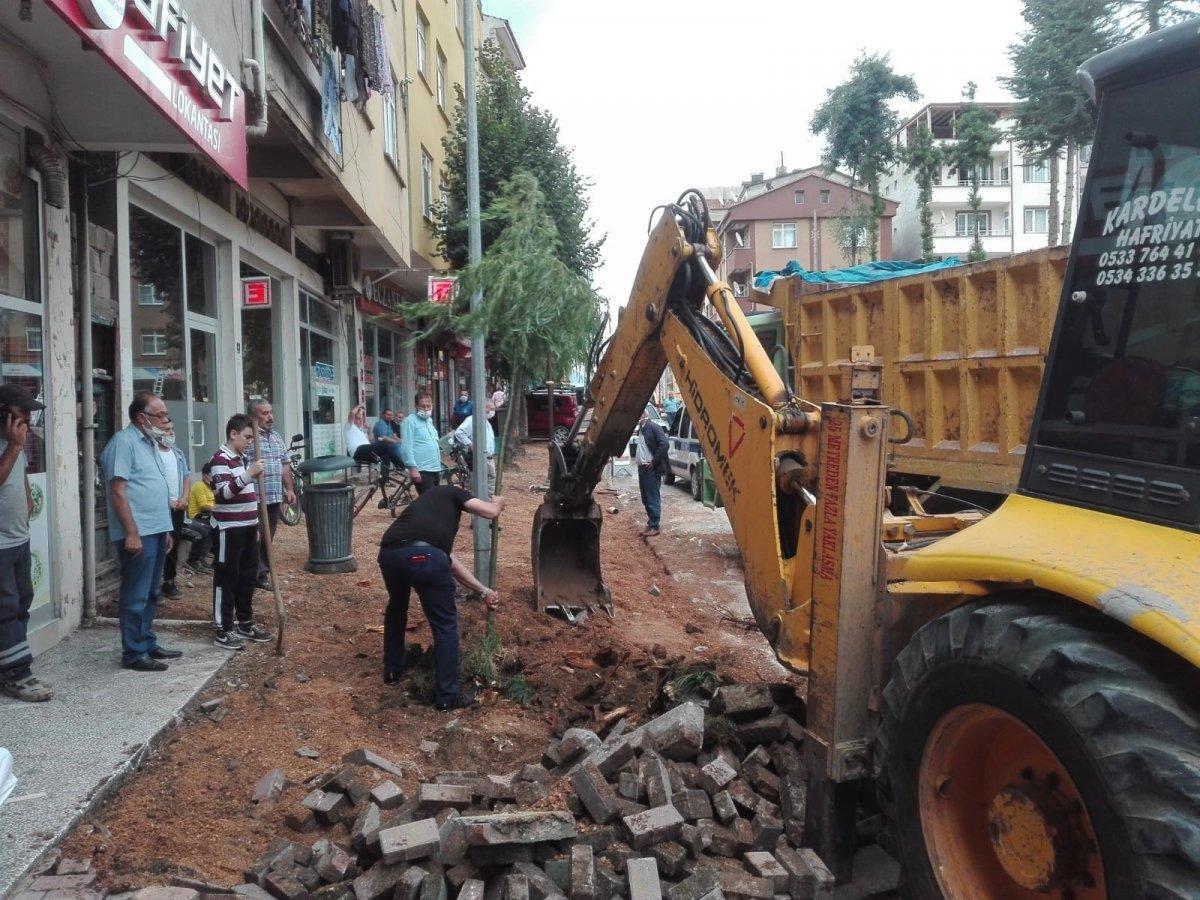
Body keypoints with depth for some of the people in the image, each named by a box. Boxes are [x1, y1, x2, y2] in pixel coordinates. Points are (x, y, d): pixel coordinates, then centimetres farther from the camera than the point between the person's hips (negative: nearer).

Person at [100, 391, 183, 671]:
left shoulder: (149, 442, 16)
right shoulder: (124, 442, -14)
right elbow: (118, 491, -19)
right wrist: (132, 532, -22)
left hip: (156, 531, 10)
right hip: (138, 534, -10)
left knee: (150, 594, 17)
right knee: (136, 596, -2)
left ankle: (148, 643, 26)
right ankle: (134, 654, 5)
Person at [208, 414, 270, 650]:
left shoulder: (242, 458, 16)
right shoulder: (220, 459, -13)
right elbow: (224, 492, -26)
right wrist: (248, 474, -36)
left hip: (247, 527, 9)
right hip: (229, 529, -9)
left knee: (248, 576, 15)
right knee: (227, 578, -3)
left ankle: (245, 623, 26)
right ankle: (223, 631, 3)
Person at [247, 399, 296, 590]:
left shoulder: (277, 437, 16)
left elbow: (285, 465, 20)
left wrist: (289, 489, 15)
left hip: (275, 497, 8)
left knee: (268, 537, 13)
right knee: (256, 538, -3)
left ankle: (262, 572, 22)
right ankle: (260, 574, 4)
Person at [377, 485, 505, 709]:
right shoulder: (451, 493, 27)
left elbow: (449, 563, 42)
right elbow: (492, 512, 14)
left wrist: (483, 591, 47)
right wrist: (498, 502, 39)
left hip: (388, 552, 6)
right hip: (422, 554, -6)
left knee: (396, 608, 36)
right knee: (445, 624, 11)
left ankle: (392, 670, 49)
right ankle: (447, 696, 17)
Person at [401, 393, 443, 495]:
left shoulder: (429, 420, 18)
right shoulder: (410, 421, -8)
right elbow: (406, 447, -15)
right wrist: (413, 468, -22)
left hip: (435, 470, 9)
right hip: (422, 471, -9)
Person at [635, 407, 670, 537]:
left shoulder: (654, 427, -13)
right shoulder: (641, 429, 14)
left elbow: (665, 444, -21)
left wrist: (654, 461, -18)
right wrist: (640, 463, 11)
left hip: (652, 470, -9)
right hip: (642, 468, 9)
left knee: (653, 499, -4)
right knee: (646, 499, 14)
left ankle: (654, 527, 1)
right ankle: (650, 524, 24)